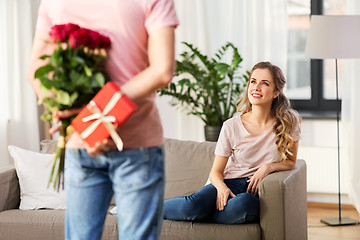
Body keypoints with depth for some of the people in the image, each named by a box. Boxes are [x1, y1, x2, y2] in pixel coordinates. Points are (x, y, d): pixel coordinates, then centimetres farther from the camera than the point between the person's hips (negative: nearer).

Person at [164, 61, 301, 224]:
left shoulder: (289, 122, -1)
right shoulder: (231, 127, -1)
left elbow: (291, 161, 10)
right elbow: (216, 172, 4)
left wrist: (269, 166, -11)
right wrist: (221, 187, -19)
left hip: (260, 191, 0)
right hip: (230, 185, 0)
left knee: (242, 204, -40)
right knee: (195, 204, -33)